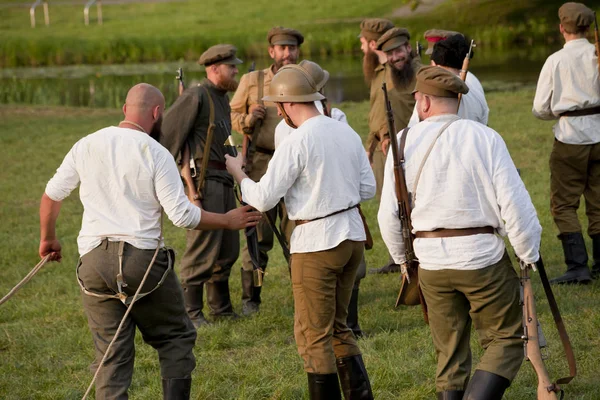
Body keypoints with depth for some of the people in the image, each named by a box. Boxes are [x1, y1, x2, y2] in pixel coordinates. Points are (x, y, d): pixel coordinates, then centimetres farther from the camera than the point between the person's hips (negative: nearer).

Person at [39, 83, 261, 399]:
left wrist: (48, 239, 31)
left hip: (93, 261, 4)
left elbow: (51, 195, 15)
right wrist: (227, 221, 5)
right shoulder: (155, 154, -5)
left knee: (111, 354, 6)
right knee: (175, 338, 12)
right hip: (142, 256, -4)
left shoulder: (87, 145, 8)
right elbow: (182, 216, -9)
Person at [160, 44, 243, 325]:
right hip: (203, 180, -9)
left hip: (223, 181, 9)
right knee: (203, 248, -8)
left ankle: (221, 308, 23)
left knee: (228, 249, 13)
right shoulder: (195, 97, -12)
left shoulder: (222, 99, 17)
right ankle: (192, 312, -1)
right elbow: (167, 136, -15)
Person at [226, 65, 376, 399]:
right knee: (338, 327, 20)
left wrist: (238, 172, 5)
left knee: (314, 334, 4)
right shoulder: (347, 132, 5)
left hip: (317, 242, -7)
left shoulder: (297, 143, -16)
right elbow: (368, 189, 9)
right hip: (353, 234, 7)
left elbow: (263, 199, -13)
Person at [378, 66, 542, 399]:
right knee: (506, 341, 7)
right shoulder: (484, 138, -8)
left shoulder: (404, 142, 0)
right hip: (482, 256, -3)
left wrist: (401, 257, 20)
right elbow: (514, 203, -10)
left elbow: (389, 213, 4)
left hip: (431, 261, 3)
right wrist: (529, 255, 3)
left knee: (449, 352, 17)